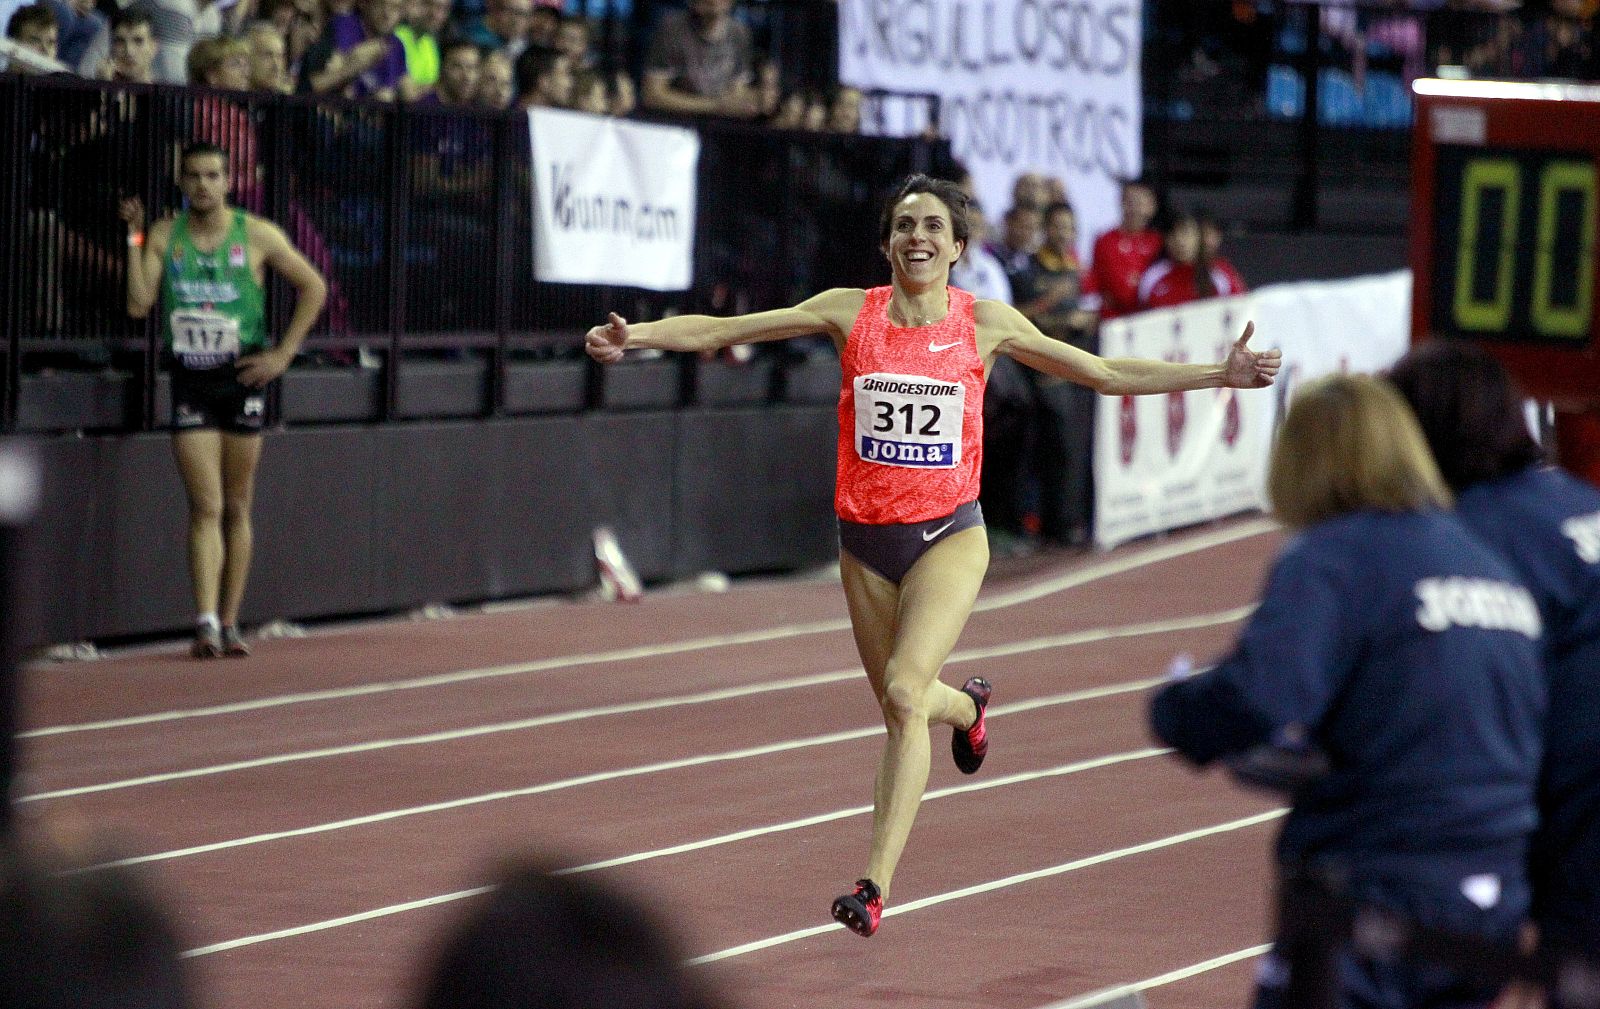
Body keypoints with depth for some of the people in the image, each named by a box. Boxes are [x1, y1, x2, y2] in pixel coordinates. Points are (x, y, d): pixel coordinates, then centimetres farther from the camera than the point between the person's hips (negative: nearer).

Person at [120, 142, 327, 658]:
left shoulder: (256, 235, -2)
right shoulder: (164, 236, 2)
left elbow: (313, 287, 4)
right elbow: (139, 304, -7)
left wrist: (282, 354, -2)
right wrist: (135, 239, -11)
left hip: (241, 377, 0)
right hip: (189, 380, 0)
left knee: (236, 507, 6)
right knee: (206, 507, -10)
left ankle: (229, 623, 10)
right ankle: (206, 621, -16)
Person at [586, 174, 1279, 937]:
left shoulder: (985, 324, -2)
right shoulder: (850, 313, -1)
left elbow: (1111, 375, 6)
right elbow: (717, 330, -1)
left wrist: (1221, 375, 0)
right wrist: (638, 336, -15)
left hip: (948, 535, -3)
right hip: (865, 538, 3)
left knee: (904, 691, -22)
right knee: (900, 708, 15)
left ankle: (876, 883, -23)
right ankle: (965, 706, 54)